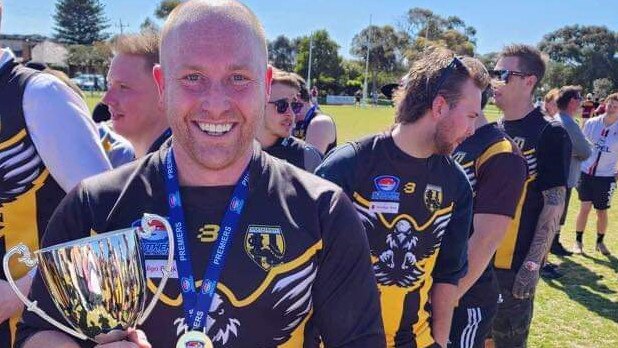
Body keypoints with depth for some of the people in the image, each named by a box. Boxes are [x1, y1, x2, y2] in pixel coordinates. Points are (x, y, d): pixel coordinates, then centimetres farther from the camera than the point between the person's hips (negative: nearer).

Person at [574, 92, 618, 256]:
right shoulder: (591, 123, -1)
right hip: (586, 172, 1)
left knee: (602, 211, 7)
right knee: (585, 207, -3)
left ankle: (600, 241, 28)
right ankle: (578, 241, 11)